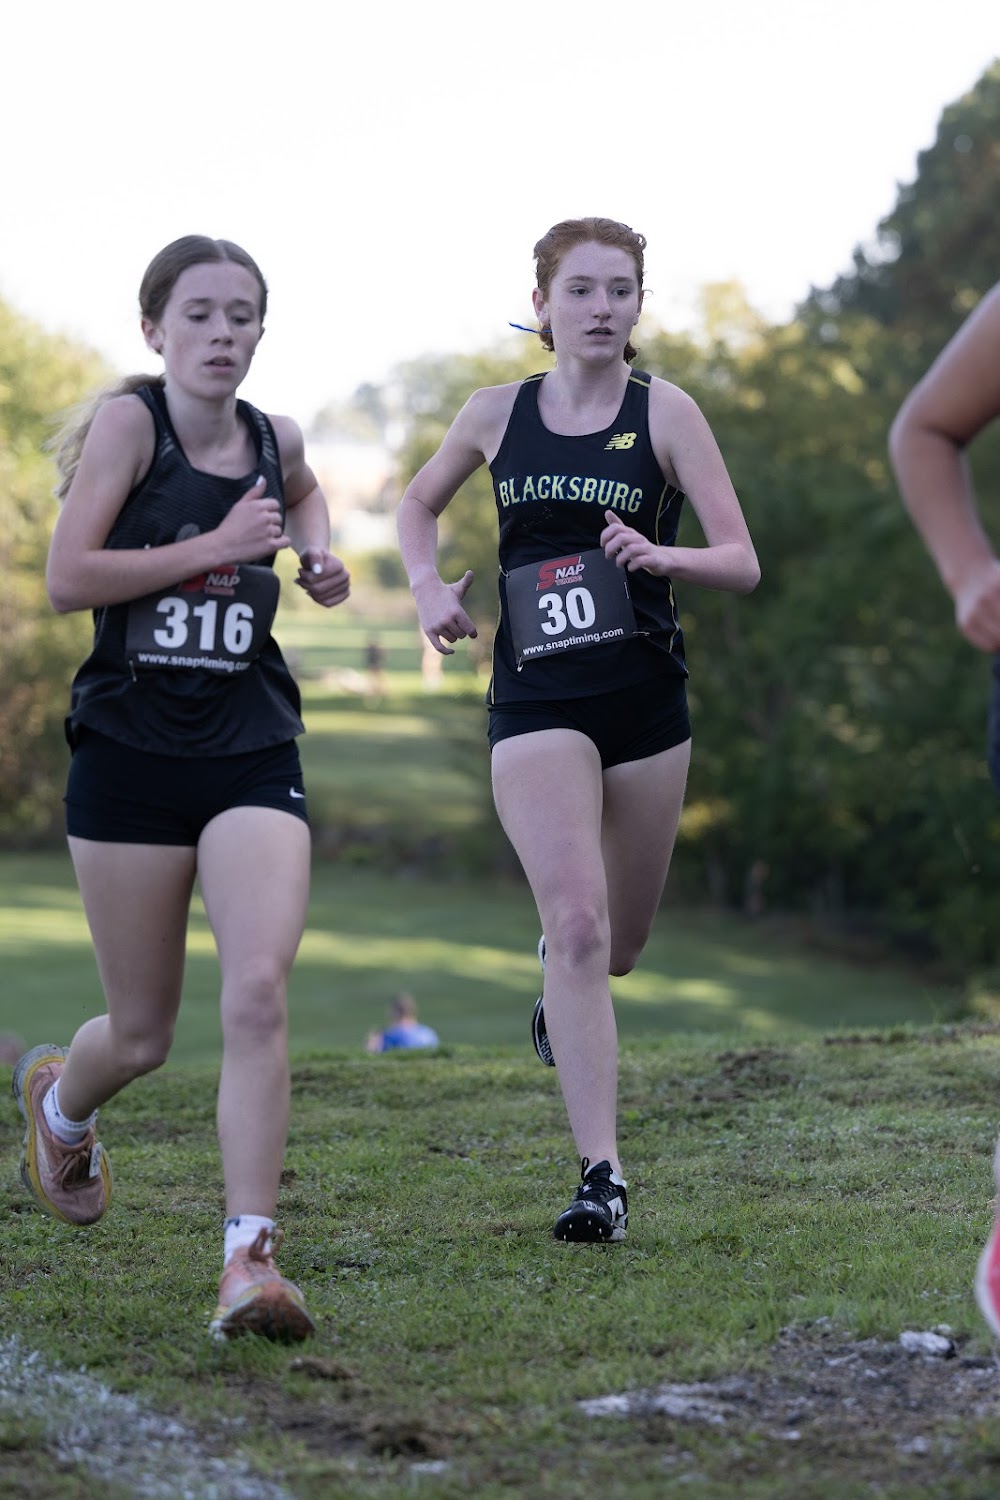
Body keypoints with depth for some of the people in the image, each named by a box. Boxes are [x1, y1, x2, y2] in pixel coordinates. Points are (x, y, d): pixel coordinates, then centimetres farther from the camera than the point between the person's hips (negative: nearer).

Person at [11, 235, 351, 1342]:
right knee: (142, 1033, 9)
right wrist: (213, 545, -17)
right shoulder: (128, 420, -5)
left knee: (257, 995, -18)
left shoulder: (274, 443, 8)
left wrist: (318, 561, 13)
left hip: (252, 759, 3)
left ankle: (250, 1260, -16)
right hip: (130, 752, -2)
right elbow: (66, 580, -14)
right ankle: (59, 1103, 45)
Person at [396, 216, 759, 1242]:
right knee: (578, 925, -17)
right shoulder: (495, 414, 4)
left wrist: (661, 555, -24)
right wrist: (429, 589, 5)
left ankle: (559, 983, 52)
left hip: (646, 696, 1)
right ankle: (601, 1177, -15)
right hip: (536, 697, -1)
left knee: (618, 946, 13)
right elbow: (419, 504, 23)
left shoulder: (665, 412, -1)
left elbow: (741, 563, -4)